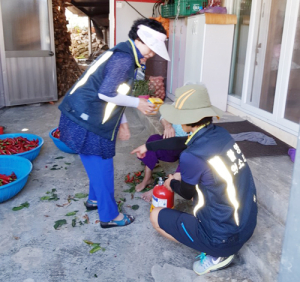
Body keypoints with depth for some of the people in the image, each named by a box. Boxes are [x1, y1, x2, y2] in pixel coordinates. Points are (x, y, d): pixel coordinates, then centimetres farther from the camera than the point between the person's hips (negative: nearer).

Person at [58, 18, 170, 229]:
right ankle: (109, 216, 16)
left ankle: (95, 199, 41)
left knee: (98, 163, 22)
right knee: (101, 165, 1)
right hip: (87, 119, -10)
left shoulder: (123, 55, 15)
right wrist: (137, 103, -11)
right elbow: (106, 94, -23)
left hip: (88, 117, 10)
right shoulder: (124, 59, -18)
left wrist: (122, 122, 14)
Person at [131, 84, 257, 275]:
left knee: (156, 216, 11)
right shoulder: (220, 133, -3)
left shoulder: (192, 156, -26)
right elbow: (182, 142, 15)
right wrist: (149, 146, 28)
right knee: (182, 178, 21)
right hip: (247, 225, 7)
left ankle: (216, 255, 6)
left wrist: (172, 184, 18)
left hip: (225, 236, -7)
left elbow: (187, 193, -5)